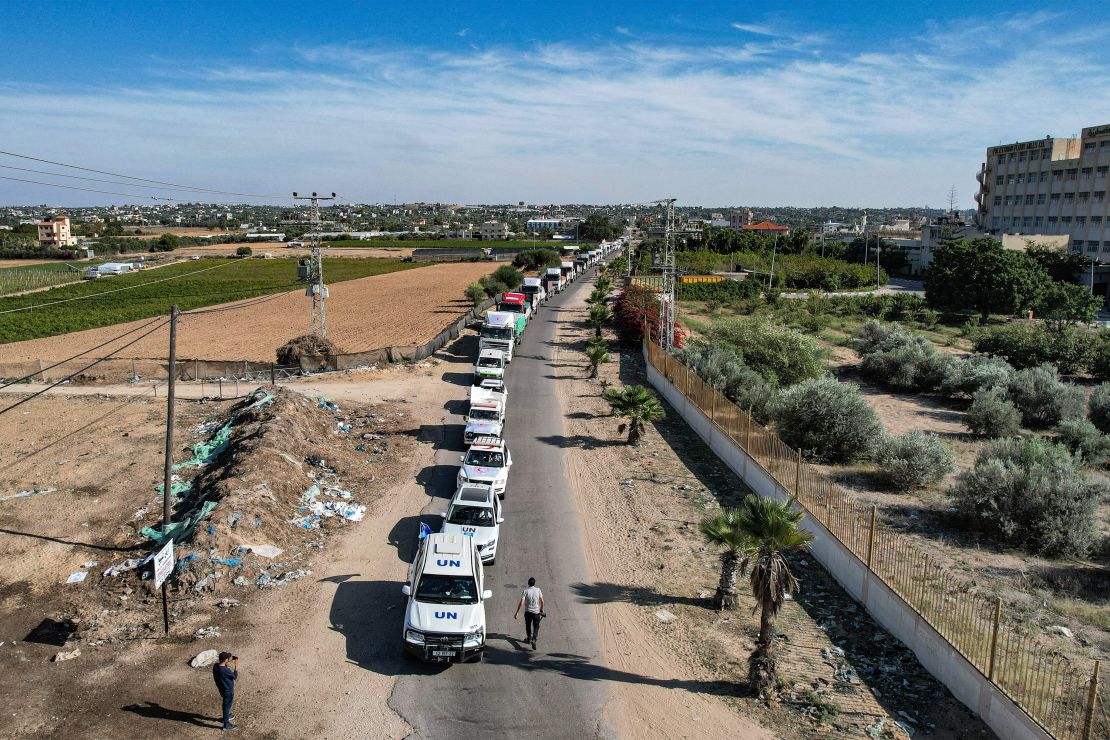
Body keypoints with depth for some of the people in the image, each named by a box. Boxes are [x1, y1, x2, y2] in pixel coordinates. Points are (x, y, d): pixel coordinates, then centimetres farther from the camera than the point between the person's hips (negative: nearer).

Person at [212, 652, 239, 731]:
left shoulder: (215, 666, -13)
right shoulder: (226, 670, -36)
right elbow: (235, 676, -19)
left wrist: (230, 661, 3)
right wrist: (236, 665, -16)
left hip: (222, 689, 8)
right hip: (228, 691, -8)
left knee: (226, 705, 30)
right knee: (227, 706, 11)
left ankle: (227, 716, 52)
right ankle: (226, 724, 27)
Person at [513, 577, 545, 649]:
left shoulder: (526, 591, -10)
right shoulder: (538, 590, -4)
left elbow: (521, 603, -14)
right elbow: (542, 601, 0)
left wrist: (517, 613, -9)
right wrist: (542, 609, 18)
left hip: (528, 612, 0)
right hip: (536, 612, 0)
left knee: (528, 625, 23)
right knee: (536, 626, 11)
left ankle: (529, 638, 40)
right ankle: (533, 639, -11)